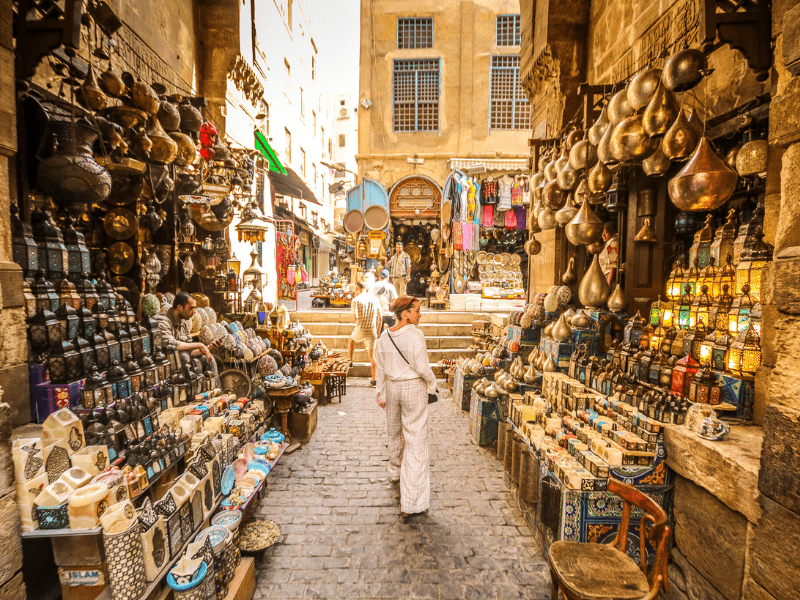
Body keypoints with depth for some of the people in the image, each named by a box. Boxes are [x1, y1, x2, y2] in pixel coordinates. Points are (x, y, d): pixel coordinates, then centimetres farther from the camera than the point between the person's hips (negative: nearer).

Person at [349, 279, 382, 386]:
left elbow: (355, 318, -16)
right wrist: (377, 330, 16)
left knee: (351, 340, 32)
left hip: (360, 330, -2)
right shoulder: (374, 299, 4)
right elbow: (380, 317, 6)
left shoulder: (356, 300, -8)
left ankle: (350, 361, 39)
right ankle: (374, 379, 6)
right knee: (372, 354, 6)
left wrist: (357, 321, 8)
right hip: (372, 331, 2)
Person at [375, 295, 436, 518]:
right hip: (414, 388, -6)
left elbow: (381, 369, 7)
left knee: (395, 432, 27)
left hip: (392, 387, 6)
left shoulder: (384, 337, 0)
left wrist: (382, 394, 17)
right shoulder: (415, 334, -19)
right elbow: (422, 367, -19)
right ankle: (411, 502, 8)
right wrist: (432, 383, 0)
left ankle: (395, 471, 53)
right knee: (416, 440, 2)